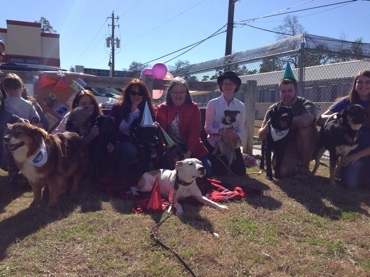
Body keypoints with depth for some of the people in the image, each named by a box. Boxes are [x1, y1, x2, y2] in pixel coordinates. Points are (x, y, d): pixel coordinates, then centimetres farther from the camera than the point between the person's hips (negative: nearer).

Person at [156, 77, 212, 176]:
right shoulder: (162, 108, 2)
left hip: (192, 149, 0)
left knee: (206, 170, -16)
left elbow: (195, 132, -9)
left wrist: (189, 153, -23)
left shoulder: (194, 108, -1)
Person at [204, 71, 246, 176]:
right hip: (214, 145, -2)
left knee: (240, 172, 7)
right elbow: (208, 128, -7)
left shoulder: (241, 106, 0)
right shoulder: (213, 103, -7)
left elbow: (241, 129, 1)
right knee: (220, 173, 2)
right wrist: (220, 132, -23)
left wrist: (235, 136, -19)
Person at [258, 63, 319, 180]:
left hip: (307, 148, -2)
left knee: (305, 128, -31)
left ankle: (304, 168, -13)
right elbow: (261, 136, -7)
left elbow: (305, 121, -41)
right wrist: (268, 126, -31)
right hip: (286, 149, 2)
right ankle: (297, 165, 11)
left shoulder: (307, 104, -14)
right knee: (283, 171, -27)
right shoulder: (274, 109, -2)